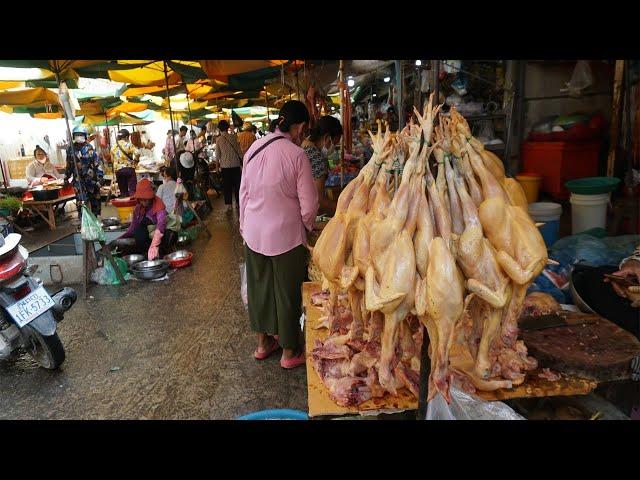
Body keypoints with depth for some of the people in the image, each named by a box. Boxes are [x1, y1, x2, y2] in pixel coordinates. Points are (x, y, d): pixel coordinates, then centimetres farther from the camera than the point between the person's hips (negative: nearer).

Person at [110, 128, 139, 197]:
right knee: (132, 190, -6)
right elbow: (137, 153, -19)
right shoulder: (128, 145, -6)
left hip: (118, 170, 5)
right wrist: (135, 161, -4)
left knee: (123, 192, 11)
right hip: (129, 169, -5)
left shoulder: (113, 147, 12)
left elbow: (112, 159, 14)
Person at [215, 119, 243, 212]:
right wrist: (242, 160, 12)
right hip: (235, 164, 0)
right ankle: (238, 202, 18)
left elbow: (218, 154, -1)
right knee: (237, 184, 11)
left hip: (225, 165, 0)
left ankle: (228, 204, 6)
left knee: (227, 185, 6)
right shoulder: (234, 137, -4)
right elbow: (239, 150, -1)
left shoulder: (218, 140, -5)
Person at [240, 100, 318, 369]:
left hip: (253, 232, 6)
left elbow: (244, 192, 7)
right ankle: (289, 352, 26)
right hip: (285, 234, -5)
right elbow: (308, 204, -13)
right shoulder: (297, 155, -16)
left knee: (259, 286, 19)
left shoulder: (254, 148, 0)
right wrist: (307, 227, 7)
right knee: (287, 292, 10)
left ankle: (263, 342, 38)